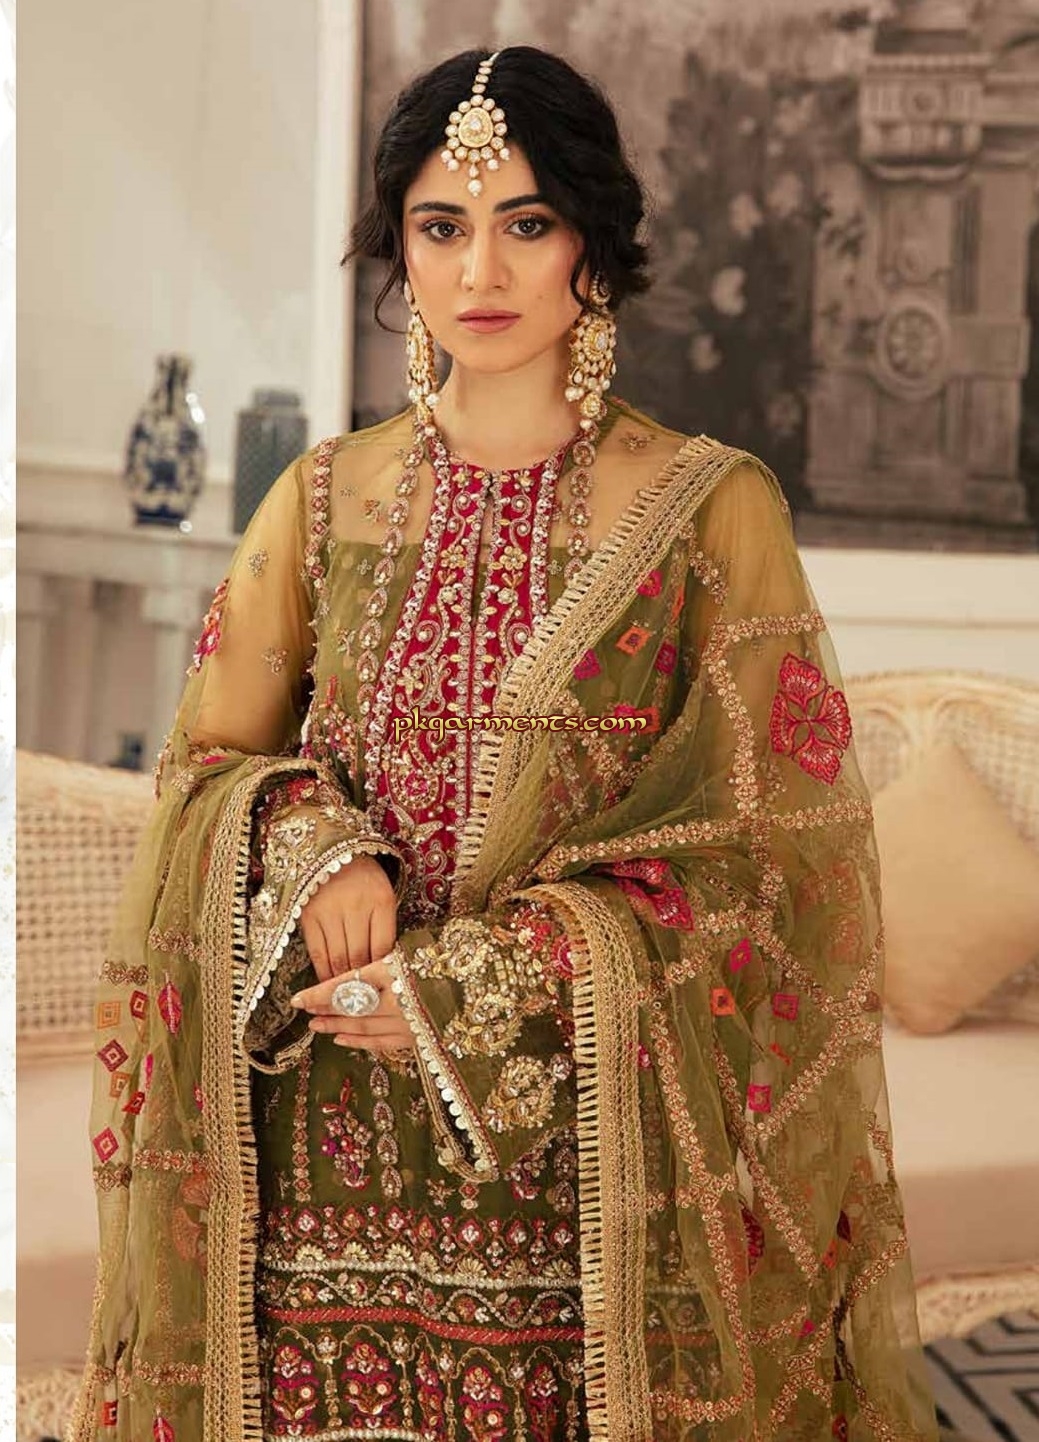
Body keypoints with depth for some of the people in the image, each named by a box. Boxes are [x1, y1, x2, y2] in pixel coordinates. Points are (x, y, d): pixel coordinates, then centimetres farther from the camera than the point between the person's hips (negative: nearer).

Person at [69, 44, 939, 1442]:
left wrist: (482, 979, -13)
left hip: (596, 1144, -2)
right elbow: (208, 761, 11)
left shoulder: (713, 510, -3)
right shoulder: (327, 500, 7)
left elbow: (759, 842, -6)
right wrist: (307, 840, -12)